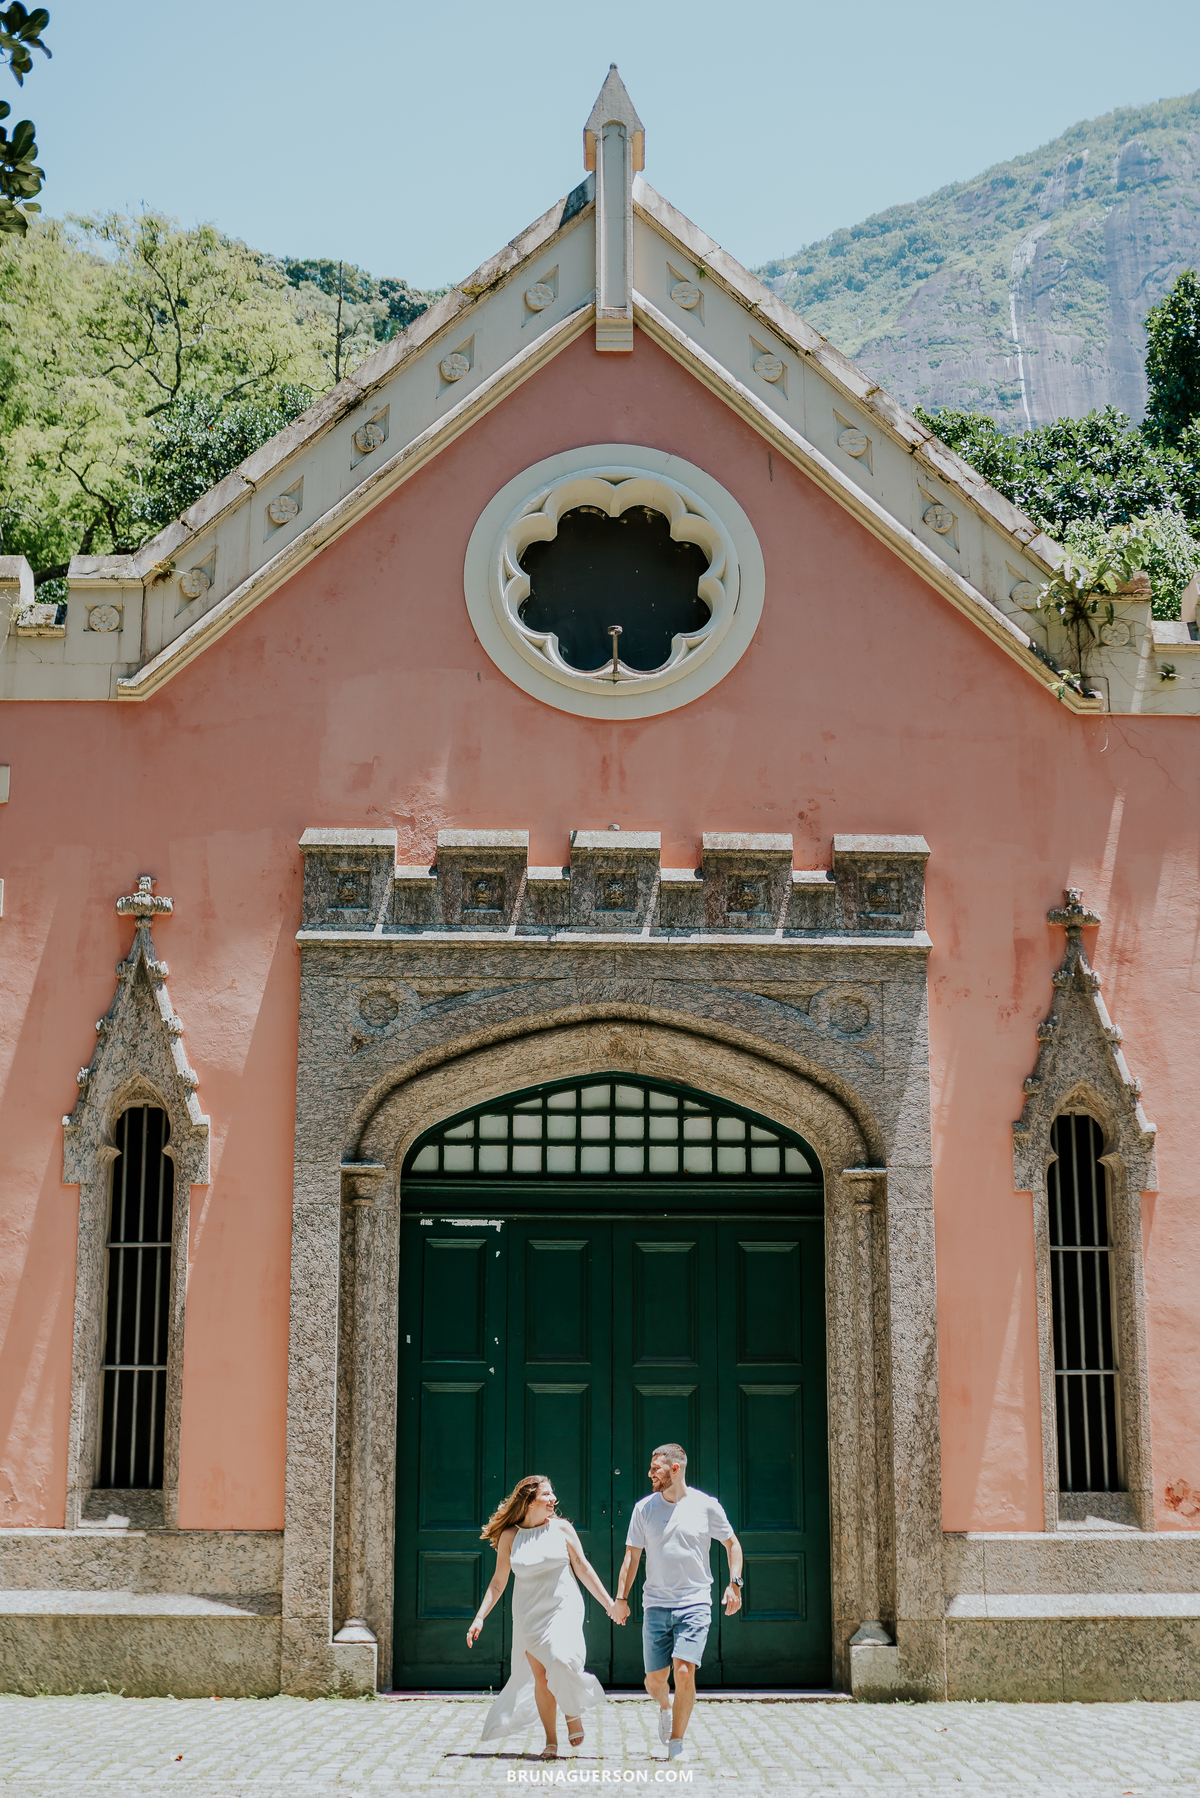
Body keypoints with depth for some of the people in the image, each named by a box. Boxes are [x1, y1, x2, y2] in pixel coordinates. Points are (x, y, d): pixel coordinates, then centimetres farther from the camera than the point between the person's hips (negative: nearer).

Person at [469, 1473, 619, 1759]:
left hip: (563, 1607, -1)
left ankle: (574, 1711, 3)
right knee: (540, 1676, -2)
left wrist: (609, 1602, 6)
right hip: (529, 1615, 1)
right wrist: (480, 1617, 0)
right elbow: (498, 1582, 7)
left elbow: (583, 1569, 7)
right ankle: (551, 1741, 12)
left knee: (562, 1660, -24)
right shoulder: (509, 1536, 2)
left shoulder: (561, 1528, 2)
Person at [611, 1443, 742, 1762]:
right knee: (655, 1679, 2)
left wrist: (734, 1583, 0)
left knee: (684, 1672, -16)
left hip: (695, 1604, -2)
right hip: (656, 1604, 2)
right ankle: (666, 1708, 38)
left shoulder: (706, 1506, -1)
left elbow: (732, 1544, 12)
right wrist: (621, 1598, 0)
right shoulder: (644, 1508, 3)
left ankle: (676, 1742, -1)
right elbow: (632, 1556, 7)